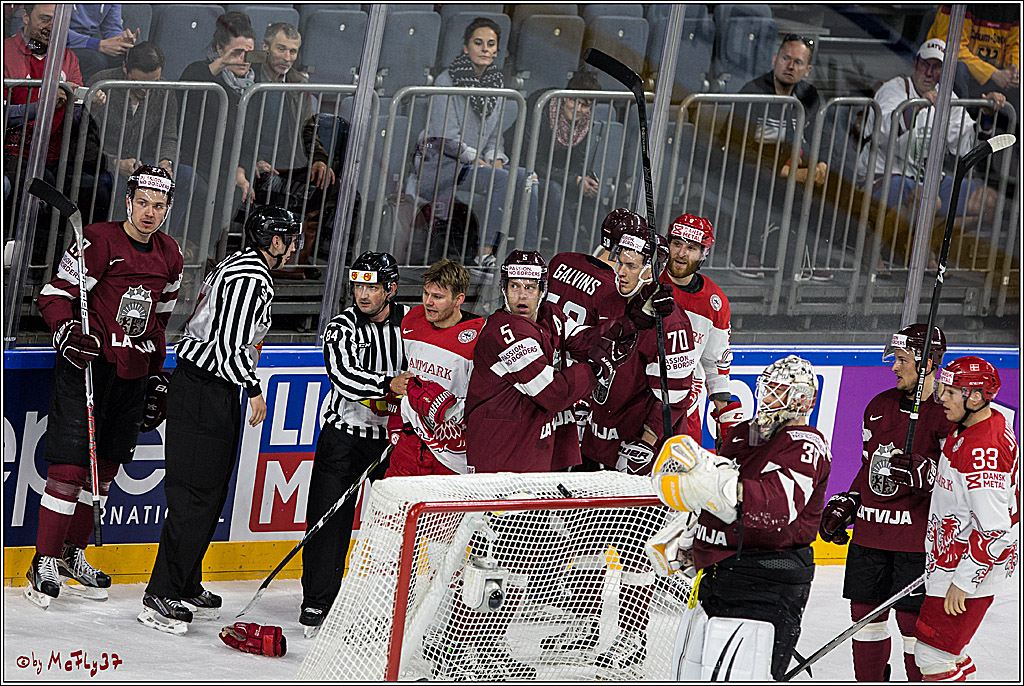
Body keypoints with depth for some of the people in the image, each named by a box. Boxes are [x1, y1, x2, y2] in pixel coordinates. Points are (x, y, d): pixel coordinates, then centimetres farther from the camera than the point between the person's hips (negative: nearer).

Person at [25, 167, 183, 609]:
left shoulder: (169, 257, 11)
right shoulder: (100, 241, -10)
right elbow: (56, 294, -10)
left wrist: (156, 377, 19)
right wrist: (68, 332, -28)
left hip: (132, 373, 6)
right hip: (87, 362, -6)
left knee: (106, 465, 10)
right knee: (71, 464, -10)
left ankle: (73, 552, 24)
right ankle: (45, 561, -3)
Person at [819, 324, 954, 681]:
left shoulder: (946, 414, -10)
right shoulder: (879, 407, 12)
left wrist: (921, 471, -30)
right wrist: (844, 505, 15)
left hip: (916, 537, -7)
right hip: (870, 530, 7)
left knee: (912, 621, -5)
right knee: (865, 613, 10)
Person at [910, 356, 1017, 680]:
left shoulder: (983, 450, -28)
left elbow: (994, 530, -28)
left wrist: (962, 583, -24)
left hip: (972, 568, -10)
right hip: (951, 561, 10)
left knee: (932, 654, -7)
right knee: (950, 651, 20)